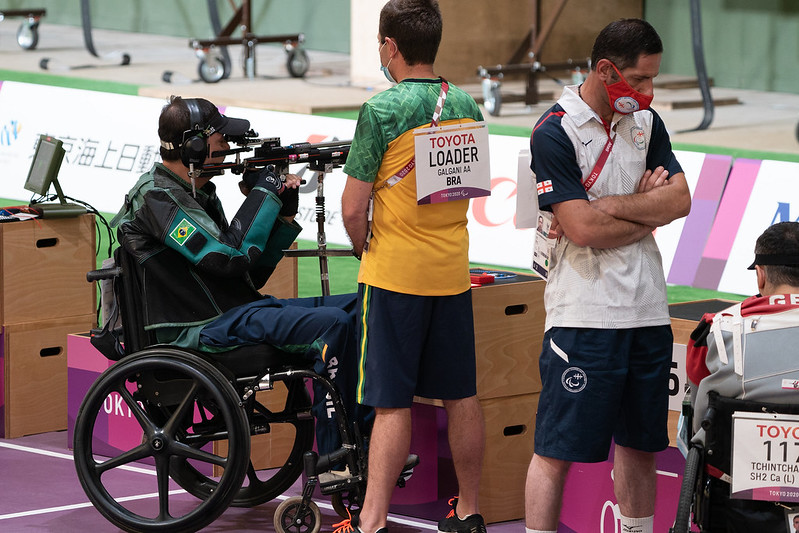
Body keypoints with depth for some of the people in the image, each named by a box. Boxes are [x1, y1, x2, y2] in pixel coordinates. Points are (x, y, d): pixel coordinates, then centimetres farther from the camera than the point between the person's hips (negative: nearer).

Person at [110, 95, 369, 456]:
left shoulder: (198, 193, 19)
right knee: (332, 325, -25)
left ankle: (363, 437, -2)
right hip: (202, 332, -10)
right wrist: (263, 192, -10)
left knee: (356, 308, 2)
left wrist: (284, 216, 7)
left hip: (239, 310, 10)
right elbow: (230, 257, -22)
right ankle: (333, 459, -20)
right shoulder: (156, 199, -12)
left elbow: (251, 276, 18)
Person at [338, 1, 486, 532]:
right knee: (462, 397, 12)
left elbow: (354, 208, -13)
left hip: (394, 274, -5)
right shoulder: (467, 106, 4)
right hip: (452, 271, 5)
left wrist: (365, 250, 7)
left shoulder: (382, 111, -15)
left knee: (392, 404, -4)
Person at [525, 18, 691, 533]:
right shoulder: (554, 133, -10)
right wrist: (647, 207, -4)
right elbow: (583, 229, -18)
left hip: (648, 310, 7)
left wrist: (605, 207, -11)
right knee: (557, 448, -4)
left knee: (640, 442, 14)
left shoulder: (646, 122, 11)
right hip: (584, 312, -6)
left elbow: (680, 200, 0)